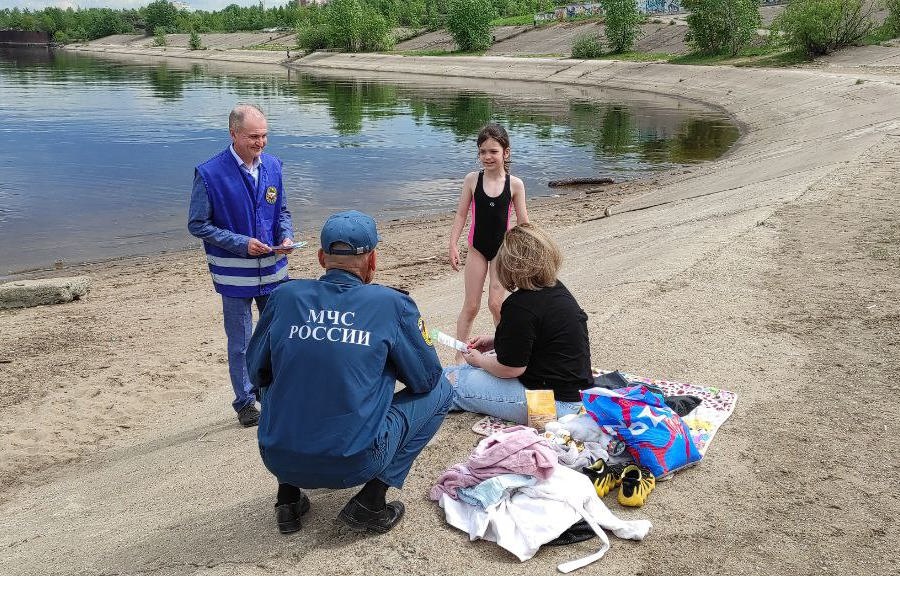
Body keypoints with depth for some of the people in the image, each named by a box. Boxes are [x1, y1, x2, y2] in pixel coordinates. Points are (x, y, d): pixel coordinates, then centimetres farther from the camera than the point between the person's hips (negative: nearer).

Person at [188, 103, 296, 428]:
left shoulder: (272, 166, 0)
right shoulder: (209, 174, -14)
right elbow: (198, 225, -10)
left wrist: (286, 237, -9)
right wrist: (242, 243, -19)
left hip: (274, 270, 4)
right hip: (235, 275, -4)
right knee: (241, 344, 9)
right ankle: (246, 403, 27)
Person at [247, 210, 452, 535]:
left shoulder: (284, 296, 1)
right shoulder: (392, 304, -7)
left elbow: (257, 374, 12)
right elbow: (426, 379, 4)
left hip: (279, 460, 4)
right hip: (354, 464, -3)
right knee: (439, 390, 14)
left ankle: (288, 495, 20)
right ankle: (371, 501, 4)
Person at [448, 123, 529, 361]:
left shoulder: (515, 184, -7)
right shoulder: (472, 180, -5)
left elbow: (523, 223, -1)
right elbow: (461, 215, -2)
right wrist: (453, 245, -8)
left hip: (502, 249, -1)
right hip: (477, 249, 1)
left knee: (495, 303, -5)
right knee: (471, 306, 4)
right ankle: (460, 354, 15)